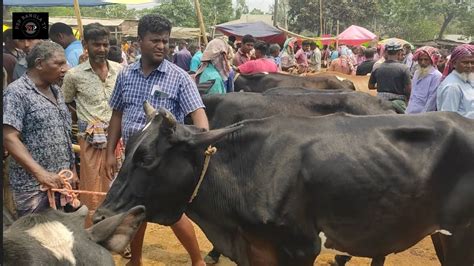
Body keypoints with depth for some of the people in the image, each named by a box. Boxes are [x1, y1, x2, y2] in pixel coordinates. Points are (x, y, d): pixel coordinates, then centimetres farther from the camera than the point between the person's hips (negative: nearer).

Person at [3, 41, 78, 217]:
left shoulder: (56, 91, 13)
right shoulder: (17, 92, -12)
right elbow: (9, 138, -22)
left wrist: (72, 169, 16)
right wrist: (40, 172, -30)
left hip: (61, 181, 7)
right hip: (33, 185, -7)